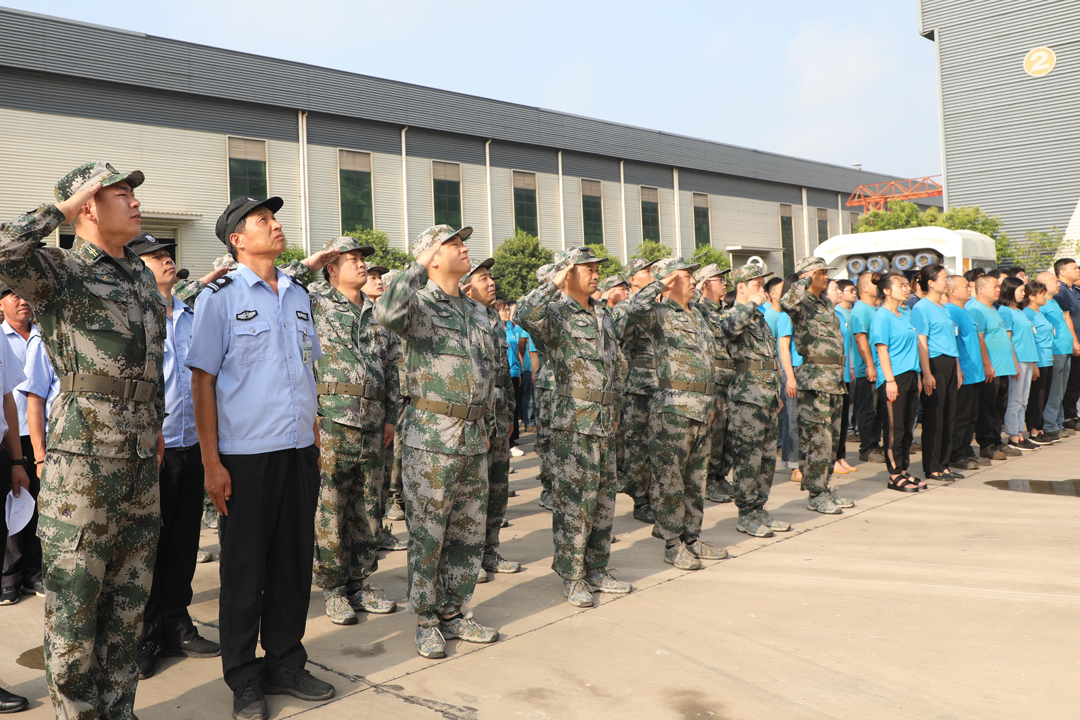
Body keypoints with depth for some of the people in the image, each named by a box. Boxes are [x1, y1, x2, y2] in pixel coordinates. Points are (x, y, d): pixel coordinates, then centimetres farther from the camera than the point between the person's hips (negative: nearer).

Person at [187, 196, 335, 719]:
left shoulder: (298, 296, 12)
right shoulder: (220, 298, -4)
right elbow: (203, 381, -6)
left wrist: (315, 440, 14)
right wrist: (211, 462, -10)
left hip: (299, 451, 5)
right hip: (247, 456, -5)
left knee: (294, 561, 12)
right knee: (244, 569, 6)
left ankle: (285, 664, 27)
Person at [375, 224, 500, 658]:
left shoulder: (476, 312, 15)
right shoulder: (419, 303, -7)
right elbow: (387, 313, -32)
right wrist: (417, 268, -21)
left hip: (473, 437, 7)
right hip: (431, 436, -7)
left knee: (468, 533, 12)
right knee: (427, 534, 2)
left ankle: (452, 613, 26)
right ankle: (426, 621, 15)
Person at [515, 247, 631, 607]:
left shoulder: (602, 313, 16)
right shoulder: (556, 313, -8)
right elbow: (525, 314, -33)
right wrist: (555, 283, -24)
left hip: (605, 421, 8)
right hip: (573, 423, -8)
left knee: (603, 499, 13)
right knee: (575, 500, -3)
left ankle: (597, 570, 26)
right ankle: (572, 578, 9)